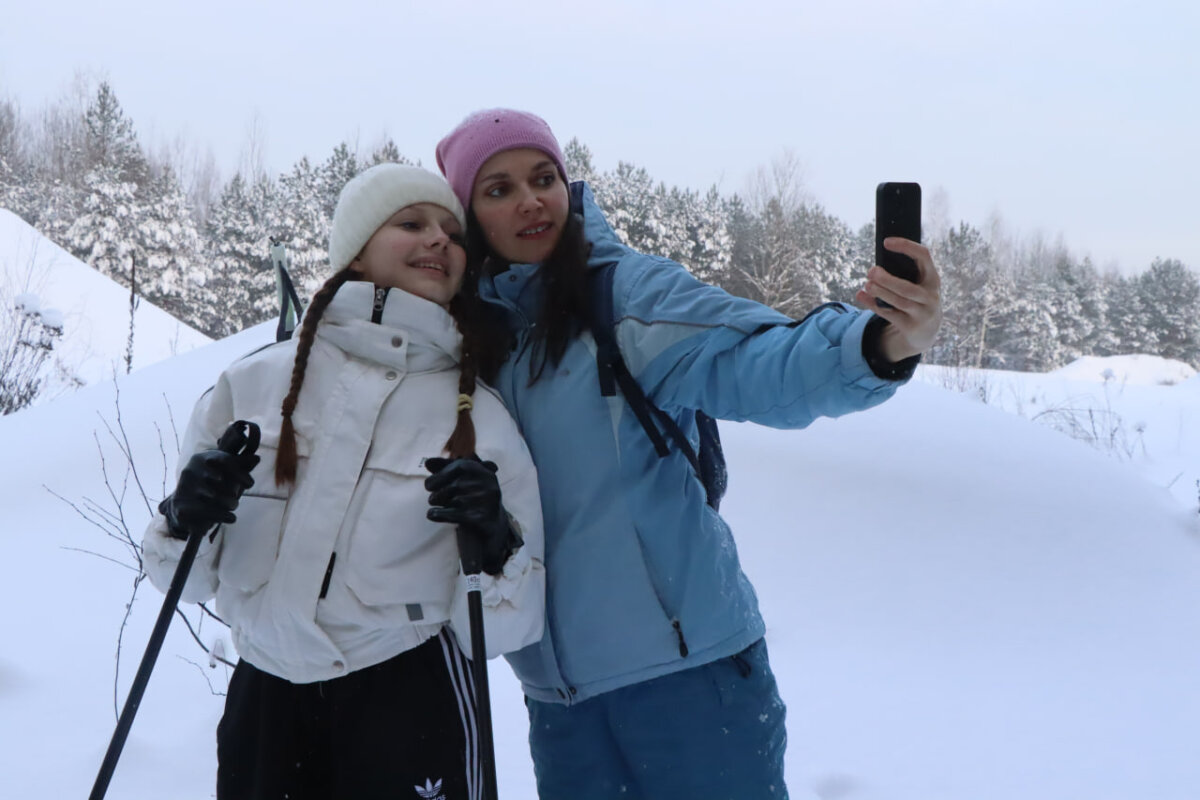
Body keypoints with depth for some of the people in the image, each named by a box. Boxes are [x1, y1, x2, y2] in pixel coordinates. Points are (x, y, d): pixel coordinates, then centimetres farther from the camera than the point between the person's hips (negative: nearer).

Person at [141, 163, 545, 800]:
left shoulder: (482, 418, -2)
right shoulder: (257, 383, -1)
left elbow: (503, 629, -5)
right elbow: (186, 575, 7)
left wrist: (496, 548, -23)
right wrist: (185, 522, -13)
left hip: (408, 706, -1)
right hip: (263, 703, 1)